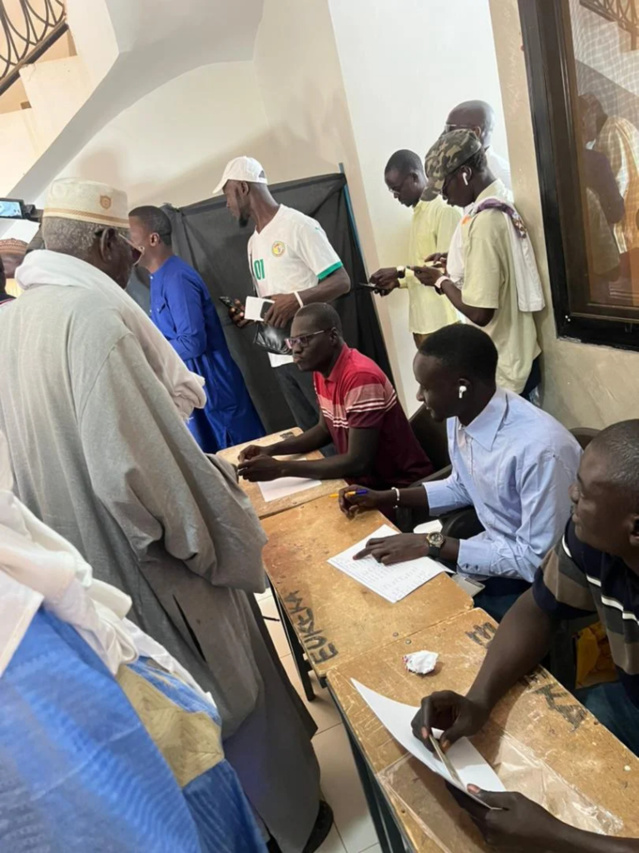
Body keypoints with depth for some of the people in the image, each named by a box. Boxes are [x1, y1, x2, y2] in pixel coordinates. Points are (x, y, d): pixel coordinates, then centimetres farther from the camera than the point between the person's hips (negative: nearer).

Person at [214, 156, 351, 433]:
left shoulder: (298, 225, -8)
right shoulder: (253, 242, 17)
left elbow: (341, 281, -12)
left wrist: (297, 300, -24)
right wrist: (250, 313, 3)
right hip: (279, 357, 8)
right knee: (311, 431, 12)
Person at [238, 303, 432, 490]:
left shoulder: (361, 377, -27)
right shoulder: (322, 370, 0)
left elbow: (358, 462, -28)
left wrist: (280, 468, -28)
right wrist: (271, 450, -1)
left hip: (399, 486, -7)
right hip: (366, 479, 7)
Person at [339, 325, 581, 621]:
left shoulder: (539, 448, -34)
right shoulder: (460, 417, -8)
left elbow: (537, 561, -26)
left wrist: (432, 545, -27)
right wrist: (387, 497, 1)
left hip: (535, 579, -7)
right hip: (495, 547, 7)